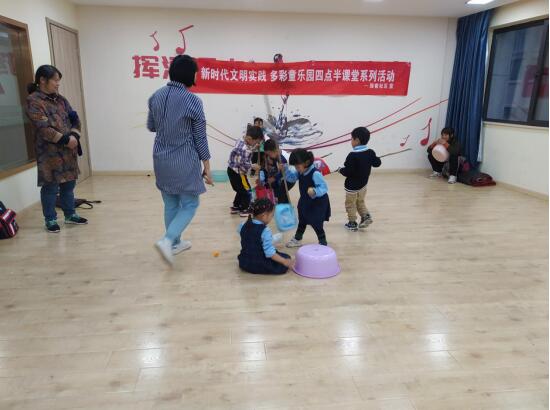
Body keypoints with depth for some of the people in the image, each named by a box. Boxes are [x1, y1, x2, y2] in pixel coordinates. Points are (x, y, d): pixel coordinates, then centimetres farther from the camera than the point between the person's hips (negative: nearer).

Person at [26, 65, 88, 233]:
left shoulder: (60, 99, 13)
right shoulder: (33, 101, -10)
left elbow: (75, 120, 11)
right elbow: (43, 128, -18)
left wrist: (74, 136, -9)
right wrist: (66, 140, -19)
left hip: (68, 150, 7)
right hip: (49, 152, -7)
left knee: (68, 184, 14)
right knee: (51, 187, 1)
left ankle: (70, 214, 28)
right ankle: (50, 220, 13)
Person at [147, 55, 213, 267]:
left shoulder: (156, 96, 1)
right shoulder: (193, 101, -15)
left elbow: (151, 126, 13)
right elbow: (200, 138, -10)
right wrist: (207, 167, -3)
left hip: (161, 159, 6)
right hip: (185, 161, -6)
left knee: (171, 204, 18)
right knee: (189, 205, 8)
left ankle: (175, 243, 30)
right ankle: (167, 240, -9)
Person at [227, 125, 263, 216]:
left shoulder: (240, 141, 2)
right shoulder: (245, 149, -28)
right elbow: (243, 163, -25)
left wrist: (254, 148, 3)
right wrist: (252, 166, -12)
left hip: (232, 170, 10)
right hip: (238, 172, -10)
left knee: (241, 190, 23)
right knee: (247, 191, 3)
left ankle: (235, 207, 32)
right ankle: (244, 210, 11)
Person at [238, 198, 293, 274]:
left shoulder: (243, 225, -1)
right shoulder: (265, 231, -22)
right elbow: (270, 253, -23)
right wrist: (284, 261, -15)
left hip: (243, 262, 7)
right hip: (259, 265, -7)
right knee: (286, 258, 3)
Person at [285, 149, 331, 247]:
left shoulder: (315, 174, -31)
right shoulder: (300, 172, -6)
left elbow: (324, 188, -31)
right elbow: (291, 177, 8)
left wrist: (314, 191, -50)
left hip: (318, 204, -8)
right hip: (305, 202, 8)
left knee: (317, 224, 2)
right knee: (302, 222, 24)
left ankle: (323, 243, 21)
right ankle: (297, 239, 43)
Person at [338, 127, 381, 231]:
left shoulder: (352, 156, -27)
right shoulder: (370, 153, -7)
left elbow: (347, 172, -28)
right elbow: (377, 163, 6)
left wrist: (341, 170, -8)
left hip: (352, 186, -7)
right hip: (363, 184, 7)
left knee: (350, 205, 12)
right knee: (360, 202, 27)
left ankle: (352, 223, 19)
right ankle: (366, 216, 13)